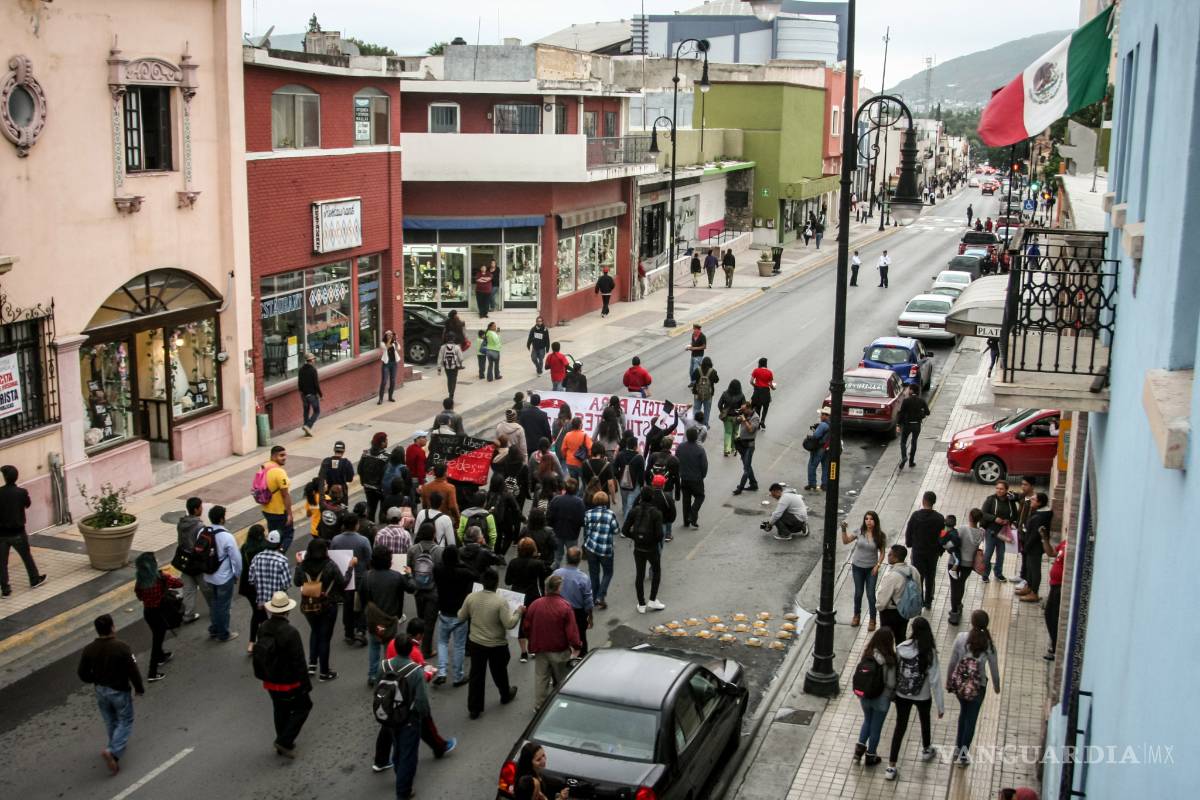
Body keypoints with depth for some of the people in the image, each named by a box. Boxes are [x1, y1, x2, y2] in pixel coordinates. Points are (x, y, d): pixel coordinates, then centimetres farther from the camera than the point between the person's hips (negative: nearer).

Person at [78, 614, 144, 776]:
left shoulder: (89, 650, -11)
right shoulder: (122, 648, -24)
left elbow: (82, 674, -3)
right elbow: (133, 672, -19)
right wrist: (139, 688, -2)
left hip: (101, 691, 4)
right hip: (119, 691, -4)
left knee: (110, 722, 23)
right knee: (125, 721, 10)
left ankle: (116, 746, 40)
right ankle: (113, 751, -8)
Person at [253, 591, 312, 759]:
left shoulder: (263, 629, -6)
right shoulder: (291, 633, -26)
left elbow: (258, 654, 7)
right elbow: (298, 662, -21)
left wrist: (262, 675, 21)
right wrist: (306, 683, -10)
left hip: (270, 682, 6)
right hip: (289, 682, -6)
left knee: (280, 711, 22)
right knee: (303, 707, 13)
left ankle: (283, 744, 34)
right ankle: (284, 741, 7)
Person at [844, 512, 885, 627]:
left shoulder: (880, 536, -11)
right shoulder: (859, 531, -9)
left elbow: (882, 552, -2)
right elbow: (845, 541, -4)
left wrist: (877, 566, -10)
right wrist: (844, 530, -18)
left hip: (871, 568, -1)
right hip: (857, 567, 1)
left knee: (870, 594, -1)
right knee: (858, 592, 13)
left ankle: (872, 620, 15)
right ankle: (856, 615, 33)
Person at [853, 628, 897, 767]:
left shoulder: (867, 655, -12)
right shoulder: (889, 661, -24)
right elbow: (891, 684, -19)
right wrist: (891, 695, 1)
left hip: (865, 696, 4)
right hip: (881, 699, -4)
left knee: (867, 721, 29)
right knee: (876, 727, 15)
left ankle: (860, 746, 20)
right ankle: (870, 756, 29)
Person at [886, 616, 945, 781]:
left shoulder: (901, 648, -16)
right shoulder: (929, 653, -22)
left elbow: (894, 671, -4)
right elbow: (935, 680, -18)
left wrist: (892, 692, 12)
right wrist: (941, 705, -9)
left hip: (902, 695, 1)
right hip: (923, 696, -1)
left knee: (900, 727, 12)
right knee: (925, 721, 28)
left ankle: (891, 767, 10)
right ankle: (926, 750, 54)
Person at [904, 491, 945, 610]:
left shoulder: (916, 515, -15)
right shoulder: (940, 518, -12)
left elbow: (908, 532, -6)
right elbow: (942, 536, -5)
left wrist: (909, 544, 11)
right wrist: (940, 550, 9)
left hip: (918, 551, -2)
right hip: (933, 552, 2)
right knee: (930, 578, 17)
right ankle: (928, 602, 26)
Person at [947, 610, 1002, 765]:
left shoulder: (961, 637, -15)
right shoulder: (988, 643, -15)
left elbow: (952, 662, -7)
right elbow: (994, 668, -4)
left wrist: (948, 681, 8)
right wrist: (997, 686, 14)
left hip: (959, 683, 1)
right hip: (978, 686, -1)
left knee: (963, 712, 26)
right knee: (971, 718, 15)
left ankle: (958, 747, 35)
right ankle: (963, 753, 22)